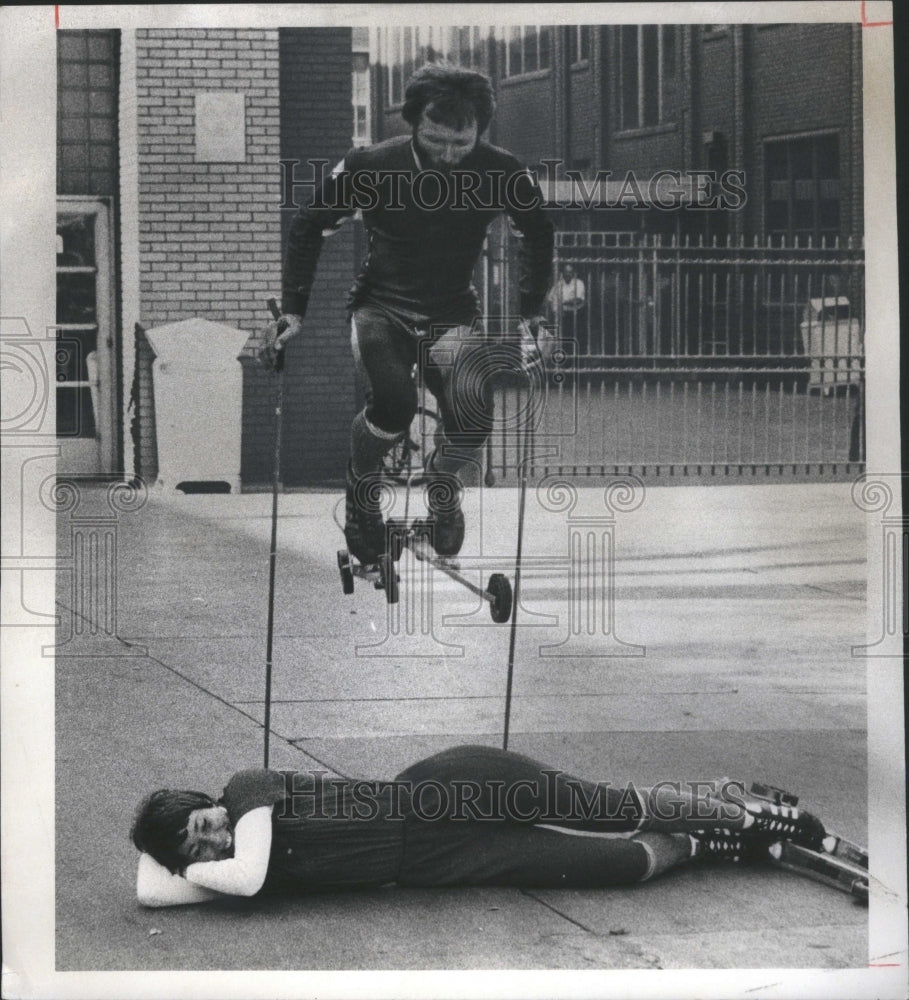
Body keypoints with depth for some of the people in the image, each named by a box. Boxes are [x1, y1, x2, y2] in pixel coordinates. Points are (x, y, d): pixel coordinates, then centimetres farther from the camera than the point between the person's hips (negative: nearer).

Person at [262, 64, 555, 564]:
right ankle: (360, 485, 3)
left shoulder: (500, 172, -11)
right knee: (394, 402, -32)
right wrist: (293, 309, -1)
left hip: (453, 313, 1)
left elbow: (538, 233, 10)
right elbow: (308, 225, 2)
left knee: (473, 421, -25)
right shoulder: (372, 167, -14)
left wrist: (529, 313, 7)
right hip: (381, 307, -1)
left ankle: (441, 479, 14)